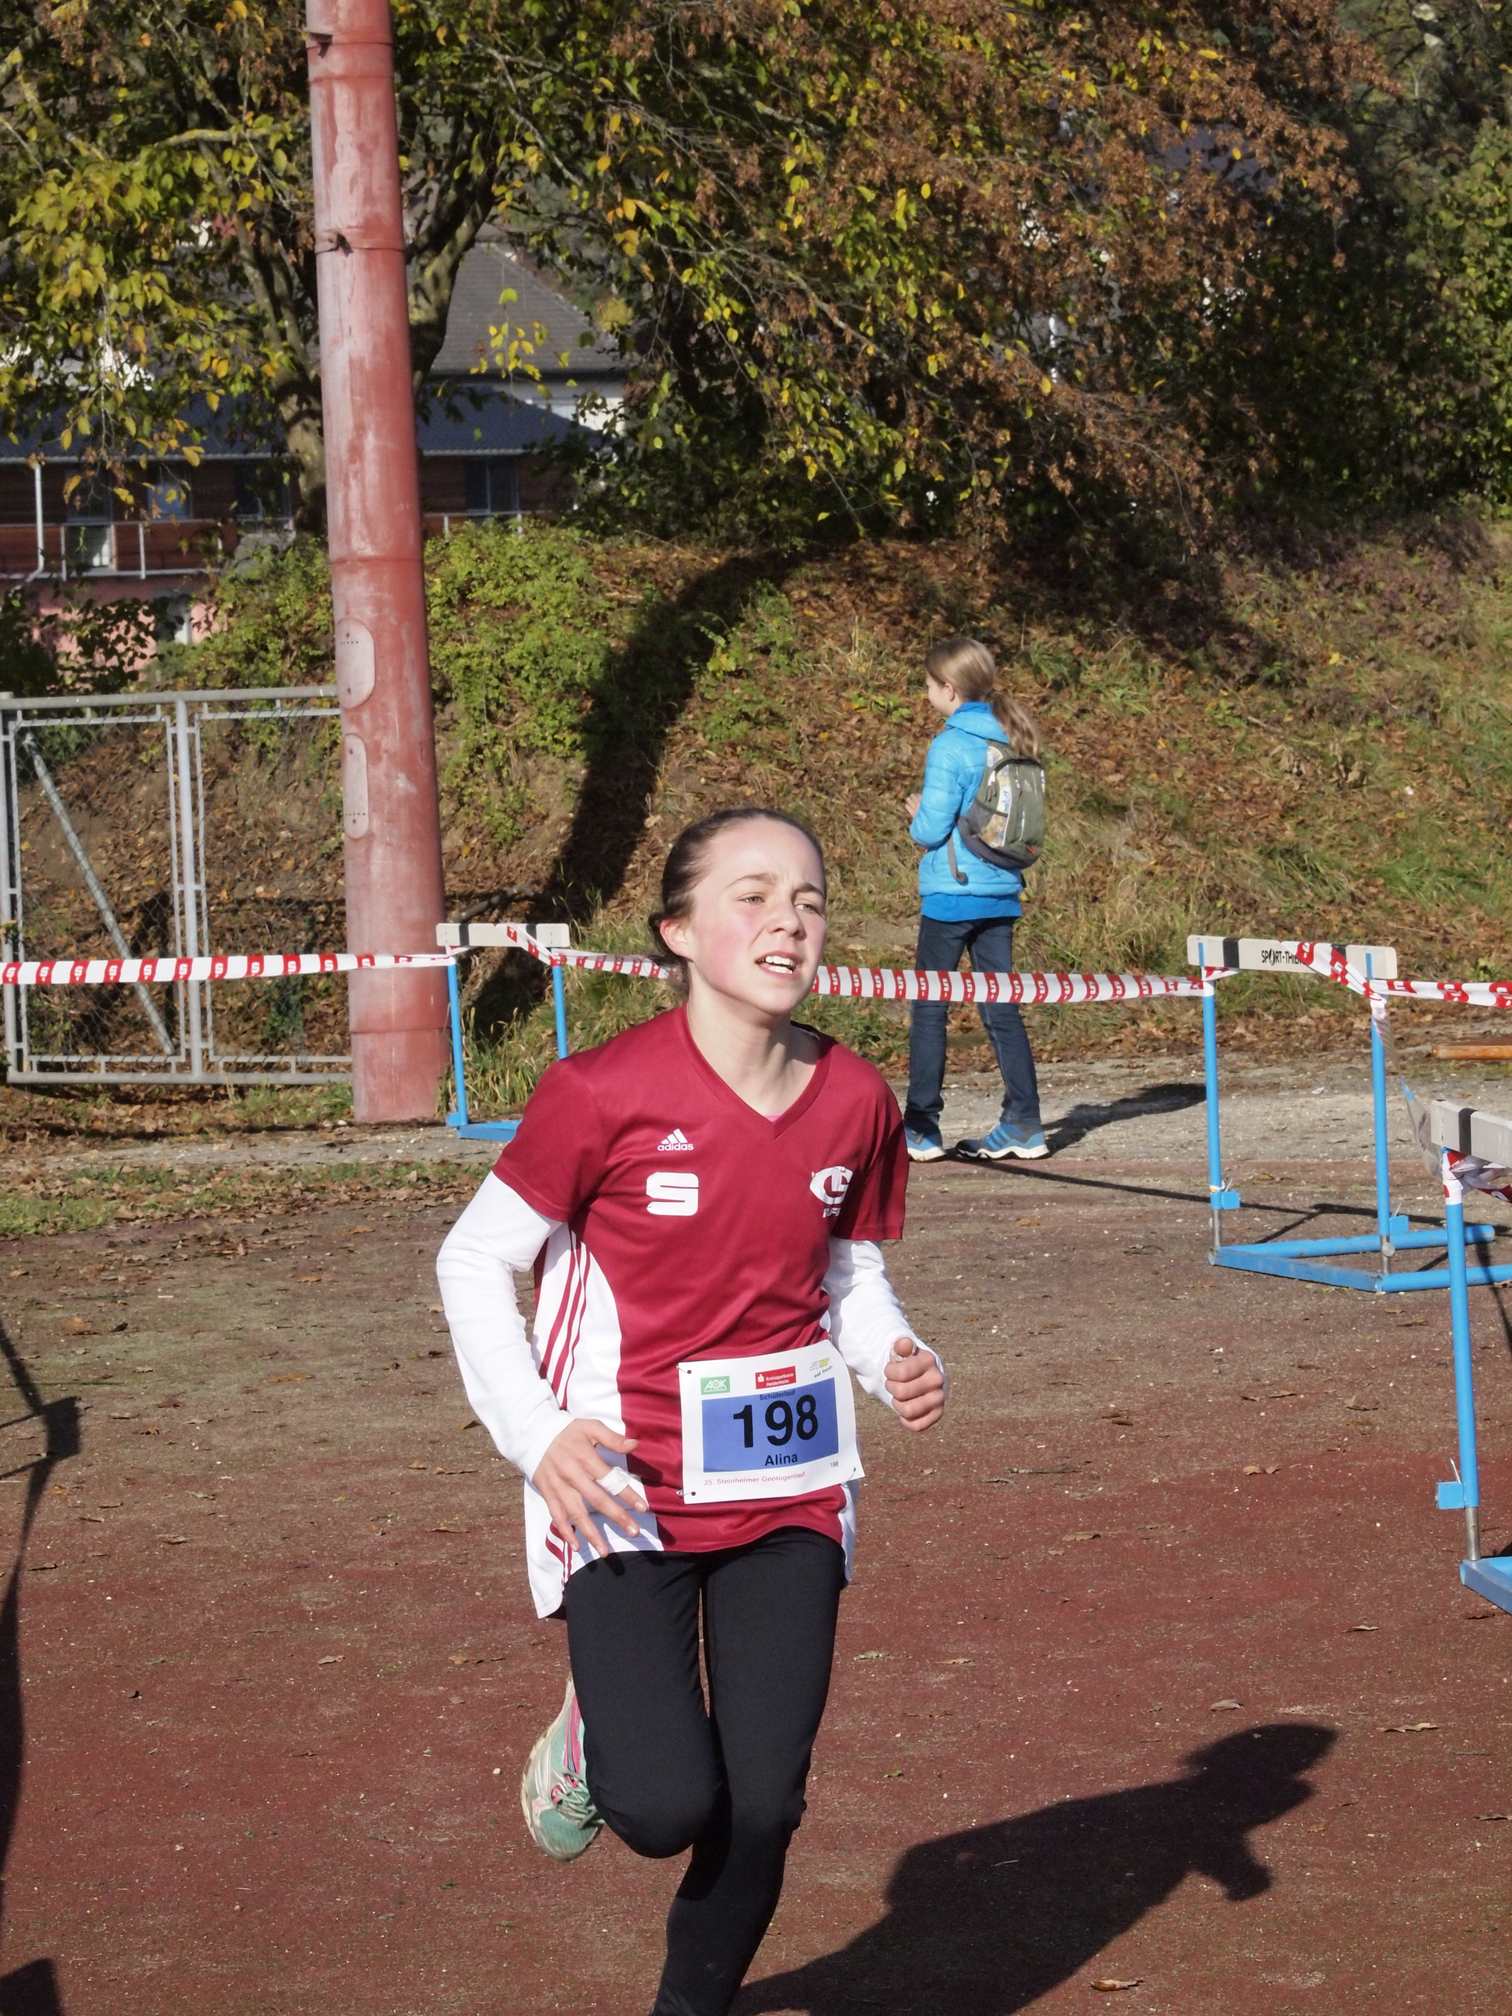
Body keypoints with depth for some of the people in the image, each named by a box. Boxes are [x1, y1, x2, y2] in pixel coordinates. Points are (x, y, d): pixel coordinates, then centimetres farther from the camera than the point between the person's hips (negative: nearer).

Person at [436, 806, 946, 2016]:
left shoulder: (855, 1102, -2)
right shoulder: (605, 1095, -15)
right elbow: (476, 1261, -5)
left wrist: (897, 1364, -9)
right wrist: (536, 1434, -16)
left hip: (789, 1493, 4)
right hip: (626, 1491, -4)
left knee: (763, 1809, 3)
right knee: (666, 1809, -14)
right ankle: (596, 1734, 22)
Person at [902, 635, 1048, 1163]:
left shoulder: (951, 747, -15)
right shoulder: (1012, 743, 6)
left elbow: (931, 828, -17)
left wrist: (917, 816, 5)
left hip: (951, 893, -7)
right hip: (1002, 893, 7)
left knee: (928, 1007, 3)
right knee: (1000, 1008, 10)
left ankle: (921, 1128, 5)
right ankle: (1023, 1125, 7)